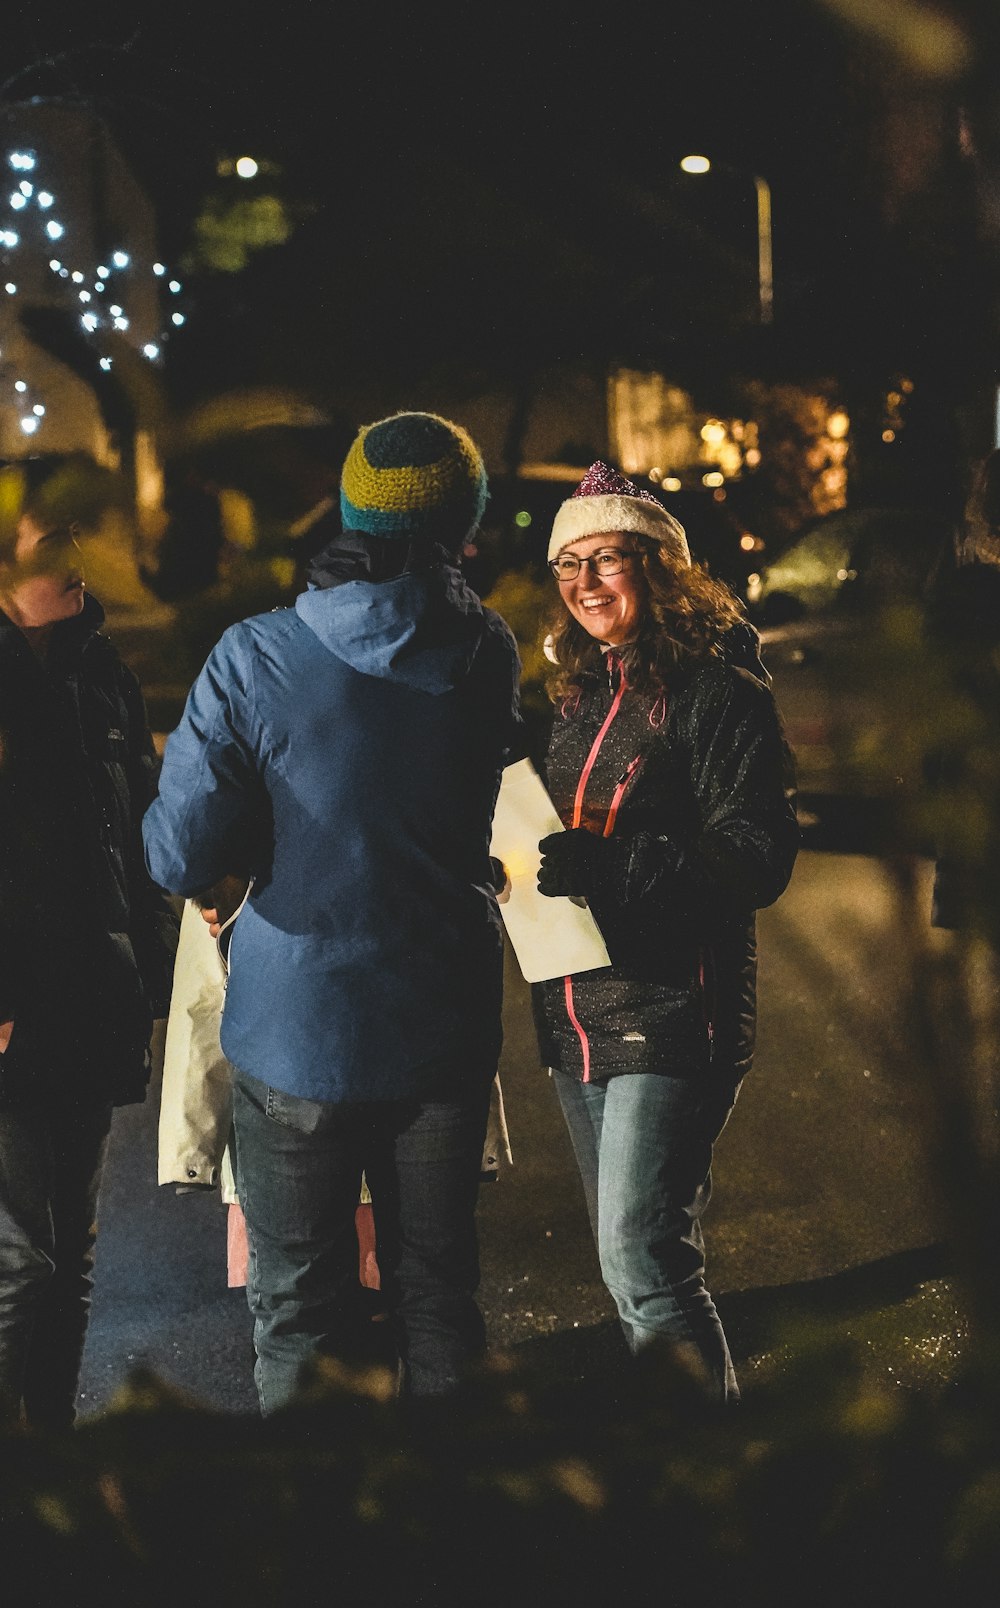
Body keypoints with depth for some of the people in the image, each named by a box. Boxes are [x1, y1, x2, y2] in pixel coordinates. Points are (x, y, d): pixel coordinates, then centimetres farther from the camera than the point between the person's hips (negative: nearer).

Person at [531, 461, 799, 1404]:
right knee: (627, 1252, 17)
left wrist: (617, 864, -30)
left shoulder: (715, 691, -10)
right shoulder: (579, 693, 14)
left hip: (668, 1016, -8)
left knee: (641, 1261, -13)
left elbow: (760, 857, -19)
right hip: (574, 1010, 8)